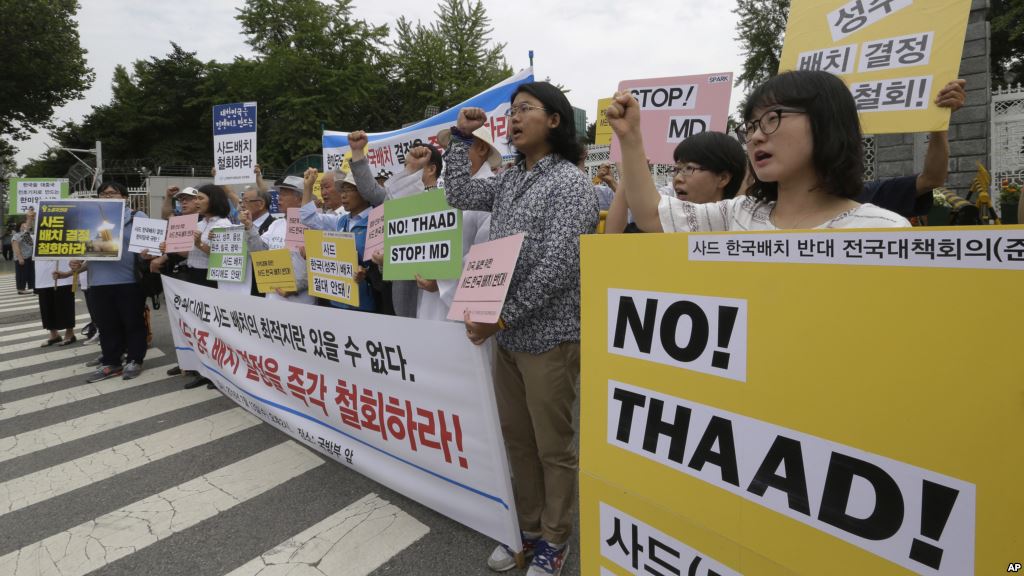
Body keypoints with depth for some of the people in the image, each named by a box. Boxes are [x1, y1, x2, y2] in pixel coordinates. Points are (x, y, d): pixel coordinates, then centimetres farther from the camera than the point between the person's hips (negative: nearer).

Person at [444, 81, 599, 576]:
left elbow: (556, 270, -20)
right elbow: (458, 195, 22)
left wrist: (501, 318, -18)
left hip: (548, 338, -7)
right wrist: (461, 136, 15)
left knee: (553, 447, 7)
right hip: (509, 335, 7)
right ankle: (528, 529, 34)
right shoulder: (510, 180, 12)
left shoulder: (569, 183, -12)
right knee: (517, 439, 17)